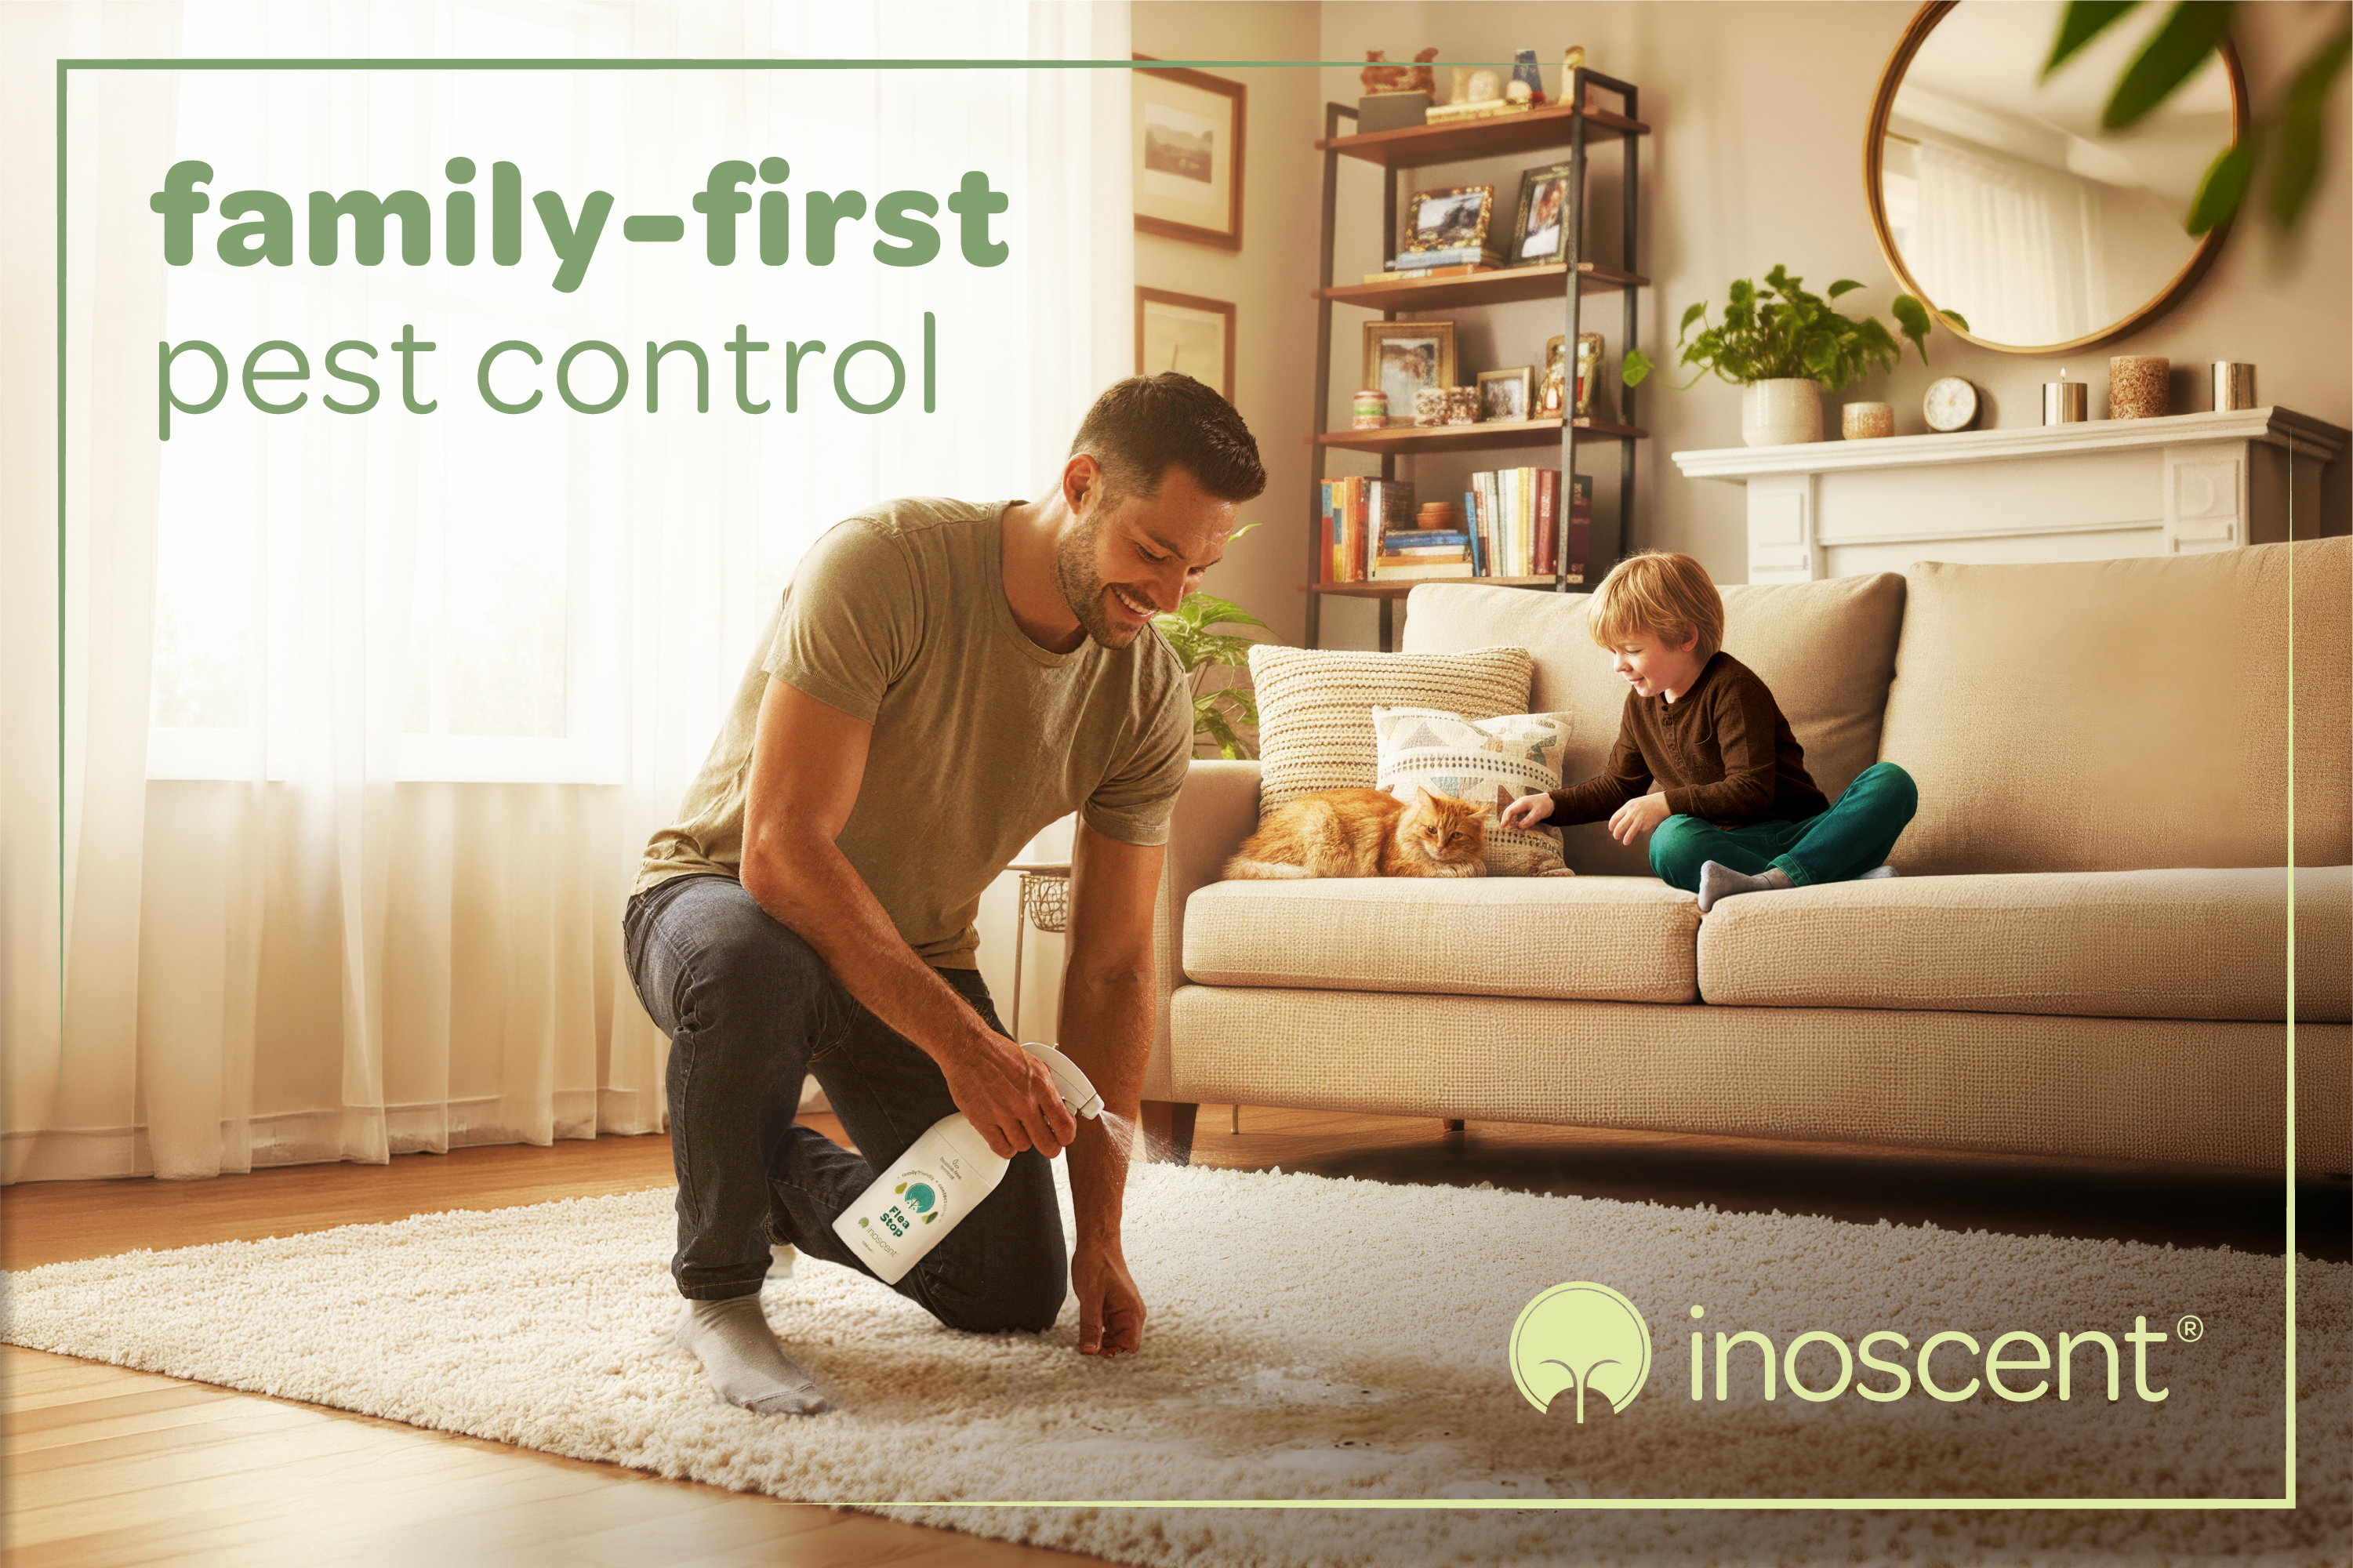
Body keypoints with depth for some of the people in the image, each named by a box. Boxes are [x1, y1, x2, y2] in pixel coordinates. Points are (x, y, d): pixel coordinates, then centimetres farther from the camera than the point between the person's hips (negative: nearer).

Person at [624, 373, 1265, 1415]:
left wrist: (1101, 1235, -11)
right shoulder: (882, 566, -28)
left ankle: (792, 1182, 26)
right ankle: (717, 1290, -15)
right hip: (719, 897, -5)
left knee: (1017, 1296, -4)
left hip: (919, 958, 5)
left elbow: (1111, 963, -8)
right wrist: (962, 1043, -39)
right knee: (755, 966, -43)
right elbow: (781, 852, -33)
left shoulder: (1150, 695, -11)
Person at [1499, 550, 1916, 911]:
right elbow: (1618, 786, 27)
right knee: (1671, 841, -34)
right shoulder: (1641, 703, 14)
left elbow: (1752, 790, -17)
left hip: (1799, 833, -3)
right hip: (1734, 843, 4)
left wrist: (1666, 803, -23)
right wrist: (1552, 804, 11)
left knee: (1891, 783, -31)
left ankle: (1776, 880, -51)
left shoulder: (1733, 688, -9)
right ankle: (1847, 879, -42)